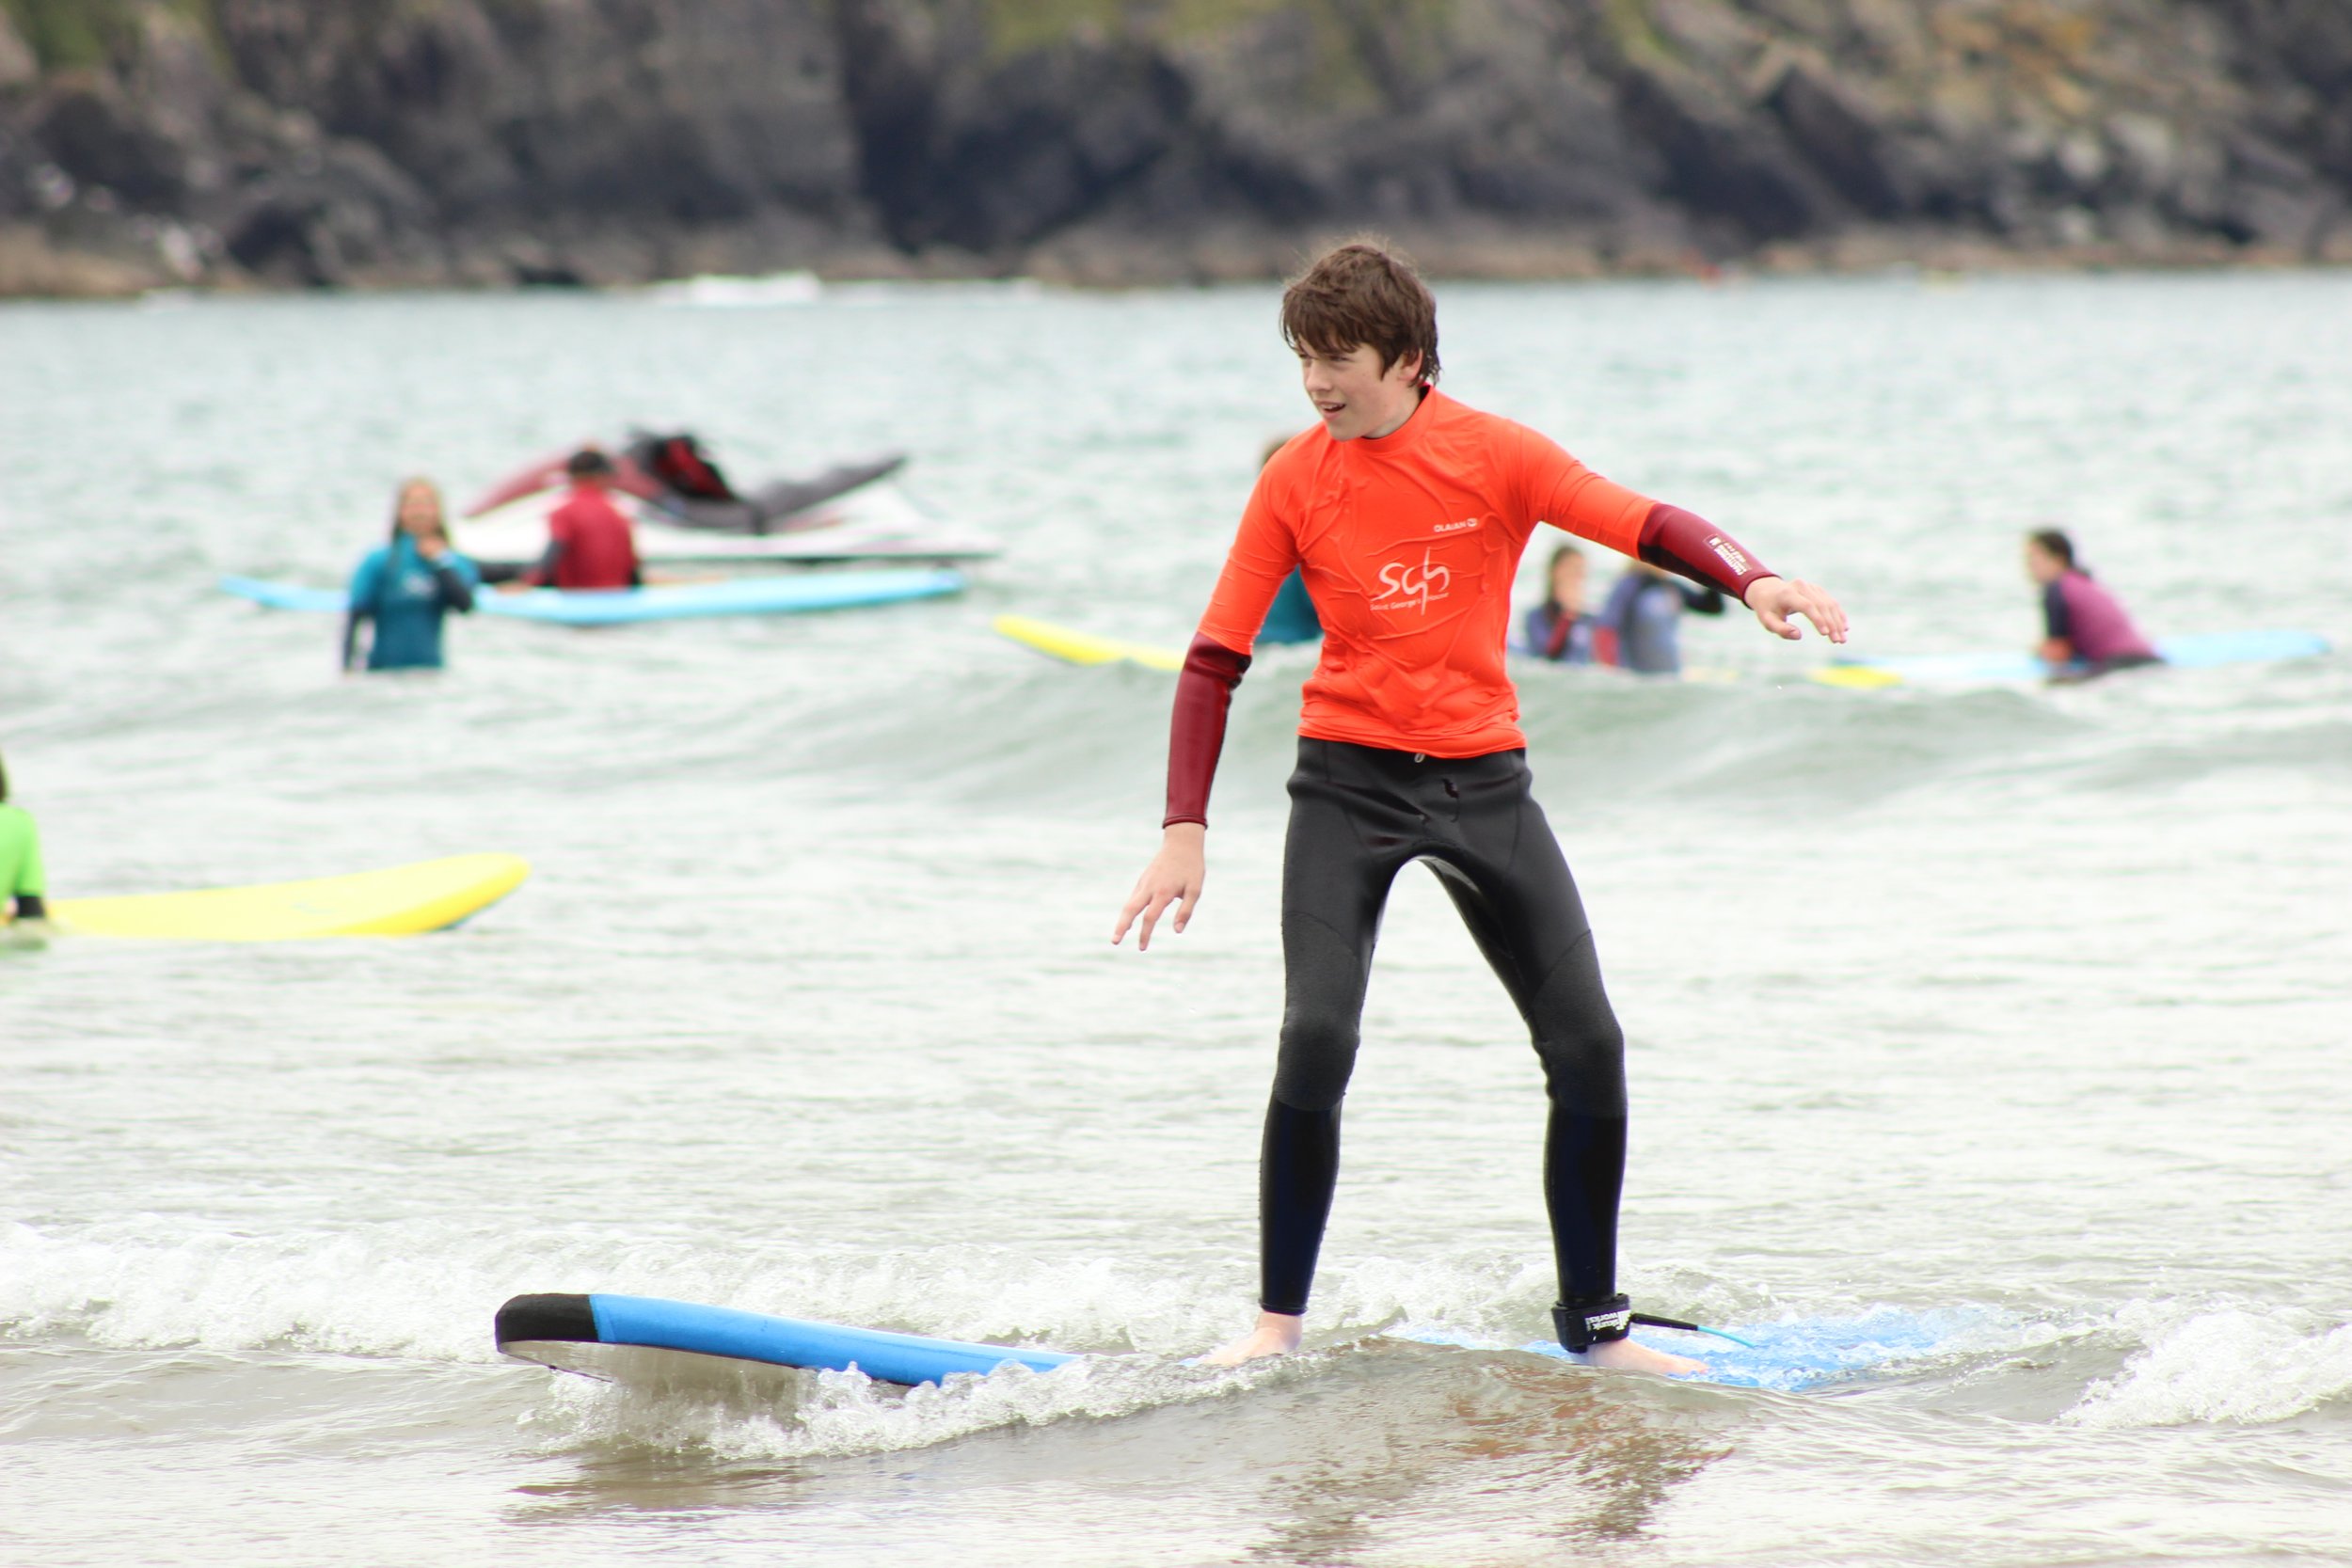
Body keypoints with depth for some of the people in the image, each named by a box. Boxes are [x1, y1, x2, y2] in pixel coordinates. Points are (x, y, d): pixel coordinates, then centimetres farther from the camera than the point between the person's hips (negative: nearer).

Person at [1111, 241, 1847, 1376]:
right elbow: (1214, 662, -2)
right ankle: (1278, 1322, -6)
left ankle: (1596, 1324, 14)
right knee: (1316, 1038, -19)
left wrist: (1749, 579, -34)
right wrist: (1185, 830, -9)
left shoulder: (1494, 455, -4)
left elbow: (1646, 524, -13)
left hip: (1482, 780, 1)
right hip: (1349, 781, -1)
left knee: (1588, 1046, -1)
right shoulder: (1295, 483, -3)